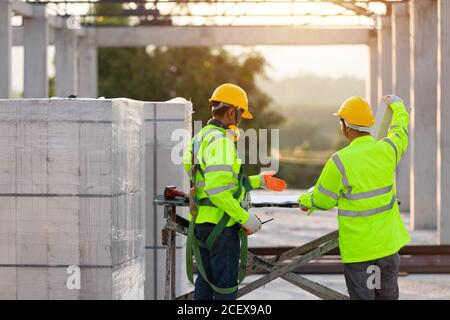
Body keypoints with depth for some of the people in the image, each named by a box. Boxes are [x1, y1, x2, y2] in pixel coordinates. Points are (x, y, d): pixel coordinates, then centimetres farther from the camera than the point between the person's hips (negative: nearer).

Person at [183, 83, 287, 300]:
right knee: (226, 285, -2)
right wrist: (246, 218, -19)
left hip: (201, 221, 10)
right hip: (221, 224, -10)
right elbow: (217, 190, -26)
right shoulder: (221, 141, -18)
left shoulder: (202, 138, 13)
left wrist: (259, 182, 22)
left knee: (205, 281, 15)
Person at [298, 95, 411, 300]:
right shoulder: (387, 150, -4)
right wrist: (397, 105, 42)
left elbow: (323, 200, -7)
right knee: (388, 295, 16)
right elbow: (400, 127, 21)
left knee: (362, 296, 2)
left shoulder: (340, 161, -18)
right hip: (388, 242, 5)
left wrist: (305, 201, 17)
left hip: (357, 247, -5)